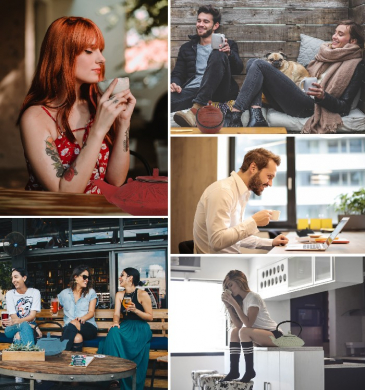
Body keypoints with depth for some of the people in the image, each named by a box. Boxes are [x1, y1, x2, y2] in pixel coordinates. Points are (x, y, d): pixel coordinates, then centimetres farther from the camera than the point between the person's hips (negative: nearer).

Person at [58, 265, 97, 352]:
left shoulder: (91, 292, 15)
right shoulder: (64, 293, 19)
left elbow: (91, 312, 4)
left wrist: (82, 319, -19)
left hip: (89, 327, 0)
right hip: (69, 327, 0)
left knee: (73, 325, -37)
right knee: (77, 338, -39)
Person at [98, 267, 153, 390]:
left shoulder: (142, 295, -2)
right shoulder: (120, 295, 15)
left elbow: (150, 317, -2)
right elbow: (117, 313, 5)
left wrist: (135, 310, -17)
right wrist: (115, 322, -18)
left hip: (140, 328, -4)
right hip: (125, 326, 4)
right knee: (113, 332, -32)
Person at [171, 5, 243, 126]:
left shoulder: (228, 45, 21)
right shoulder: (187, 48, 28)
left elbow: (238, 69, 7)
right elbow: (177, 74, 21)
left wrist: (229, 53, -14)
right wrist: (174, 84, -3)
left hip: (218, 91, -1)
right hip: (192, 89, 1)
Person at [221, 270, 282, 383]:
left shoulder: (253, 297, -13)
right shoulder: (241, 300, 12)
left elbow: (248, 323, -24)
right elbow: (238, 325, -1)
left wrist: (234, 303, -23)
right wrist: (228, 306, -6)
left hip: (275, 335, -9)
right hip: (261, 335, 9)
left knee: (244, 331, -28)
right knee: (234, 331, -1)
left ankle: (249, 371, -20)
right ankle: (234, 371, -7)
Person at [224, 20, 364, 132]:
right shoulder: (326, 53, 23)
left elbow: (344, 107, -7)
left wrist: (323, 96, -24)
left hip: (308, 106, -9)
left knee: (259, 65, -16)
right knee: (252, 62, 0)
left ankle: (234, 115, -23)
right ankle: (256, 116, -21)